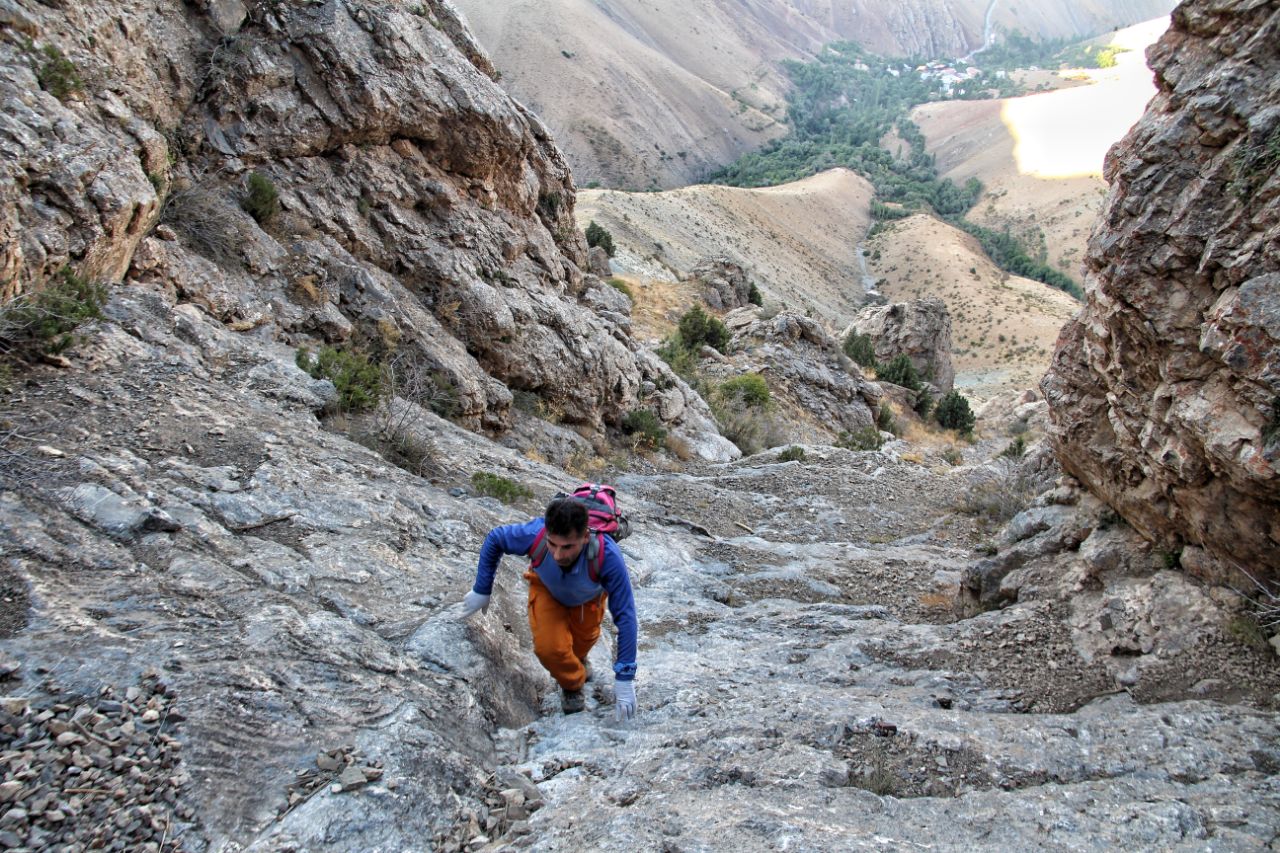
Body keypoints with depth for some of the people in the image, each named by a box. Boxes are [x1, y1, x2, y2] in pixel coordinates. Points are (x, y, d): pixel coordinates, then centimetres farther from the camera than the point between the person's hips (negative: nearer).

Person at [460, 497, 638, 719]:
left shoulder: (607, 556, -47)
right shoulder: (534, 533, -43)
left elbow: (625, 617, -37)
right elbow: (494, 540, -19)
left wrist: (624, 680, -35)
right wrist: (481, 591, -13)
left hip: (589, 595, 0)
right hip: (547, 589, 0)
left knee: (584, 638, 20)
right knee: (548, 647, -18)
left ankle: (576, 660, 58)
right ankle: (572, 684, 14)